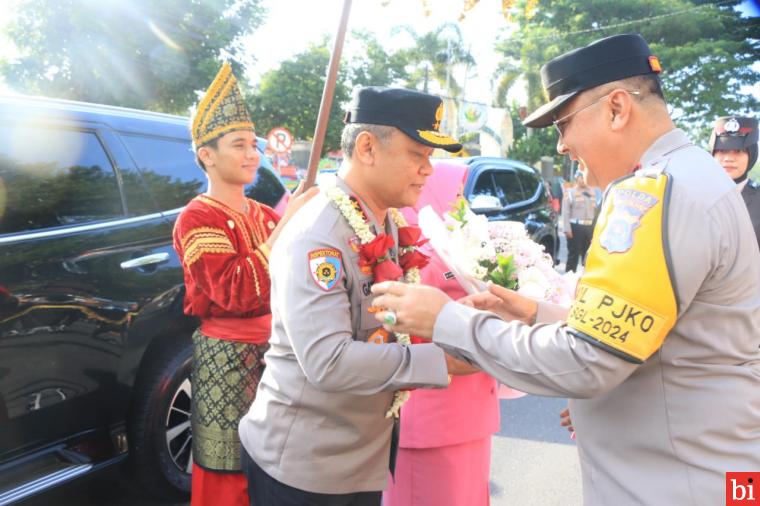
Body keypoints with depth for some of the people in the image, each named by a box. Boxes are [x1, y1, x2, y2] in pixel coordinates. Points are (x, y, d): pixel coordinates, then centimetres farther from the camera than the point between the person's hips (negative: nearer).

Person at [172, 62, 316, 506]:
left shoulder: (264, 215, 11)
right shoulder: (197, 219, -10)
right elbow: (233, 291, -25)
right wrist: (285, 226, -28)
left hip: (274, 346, 6)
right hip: (228, 354, -6)